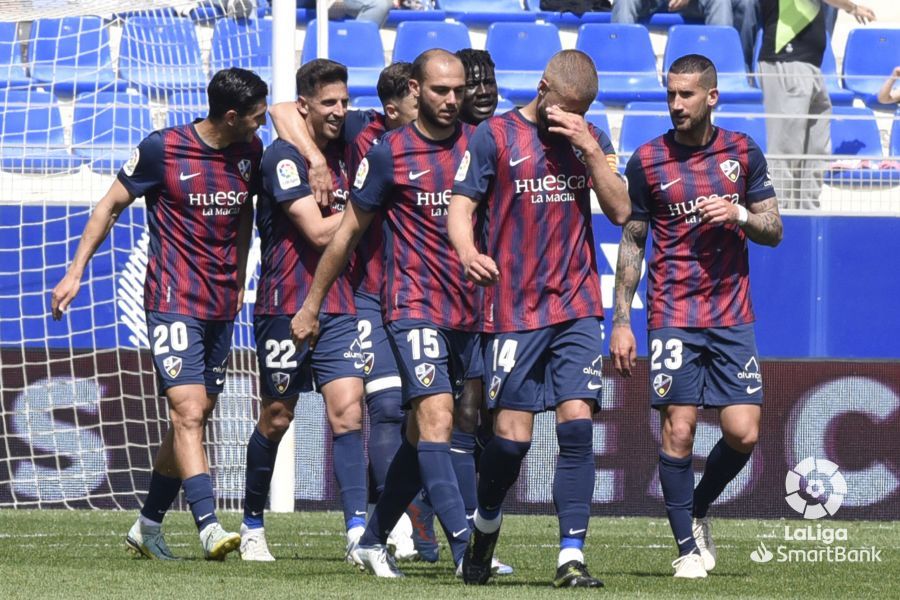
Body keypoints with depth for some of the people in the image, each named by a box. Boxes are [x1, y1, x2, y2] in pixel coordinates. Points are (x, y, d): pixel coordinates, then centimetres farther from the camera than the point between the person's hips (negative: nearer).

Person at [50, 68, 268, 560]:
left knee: (193, 418, 9)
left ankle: (148, 526, 20)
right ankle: (209, 529, -24)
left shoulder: (250, 152, 5)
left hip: (221, 306, 6)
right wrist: (75, 272, -1)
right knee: (189, 412, -16)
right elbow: (111, 205, 0)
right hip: (173, 301, -6)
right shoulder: (162, 149, -10)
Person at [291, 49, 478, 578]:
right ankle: (465, 547, -24)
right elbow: (349, 232, 7)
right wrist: (312, 304, 11)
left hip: (470, 310, 4)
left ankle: (374, 540, 24)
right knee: (437, 418, -18)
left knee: (423, 434, 9)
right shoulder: (390, 153, -2)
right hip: (414, 307, -4)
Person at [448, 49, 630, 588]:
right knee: (512, 436, -4)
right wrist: (468, 252, -22)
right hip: (515, 310, -2)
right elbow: (461, 206, -1)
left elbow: (620, 210, 2)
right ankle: (486, 523, 26)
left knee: (577, 423, -10)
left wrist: (590, 149, -10)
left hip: (577, 307, 2)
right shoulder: (496, 136, 1)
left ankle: (572, 557, -9)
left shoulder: (591, 138, 10)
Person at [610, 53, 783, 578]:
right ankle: (688, 548, 1)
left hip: (733, 317, 2)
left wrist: (740, 214, -12)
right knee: (678, 430, -9)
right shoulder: (648, 160, 1)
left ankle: (697, 511, 21)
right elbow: (631, 243, 7)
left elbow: (774, 230, 10)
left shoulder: (743, 152, 6)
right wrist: (621, 321, 2)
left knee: (744, 433, -5)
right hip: (673, 317, -2)